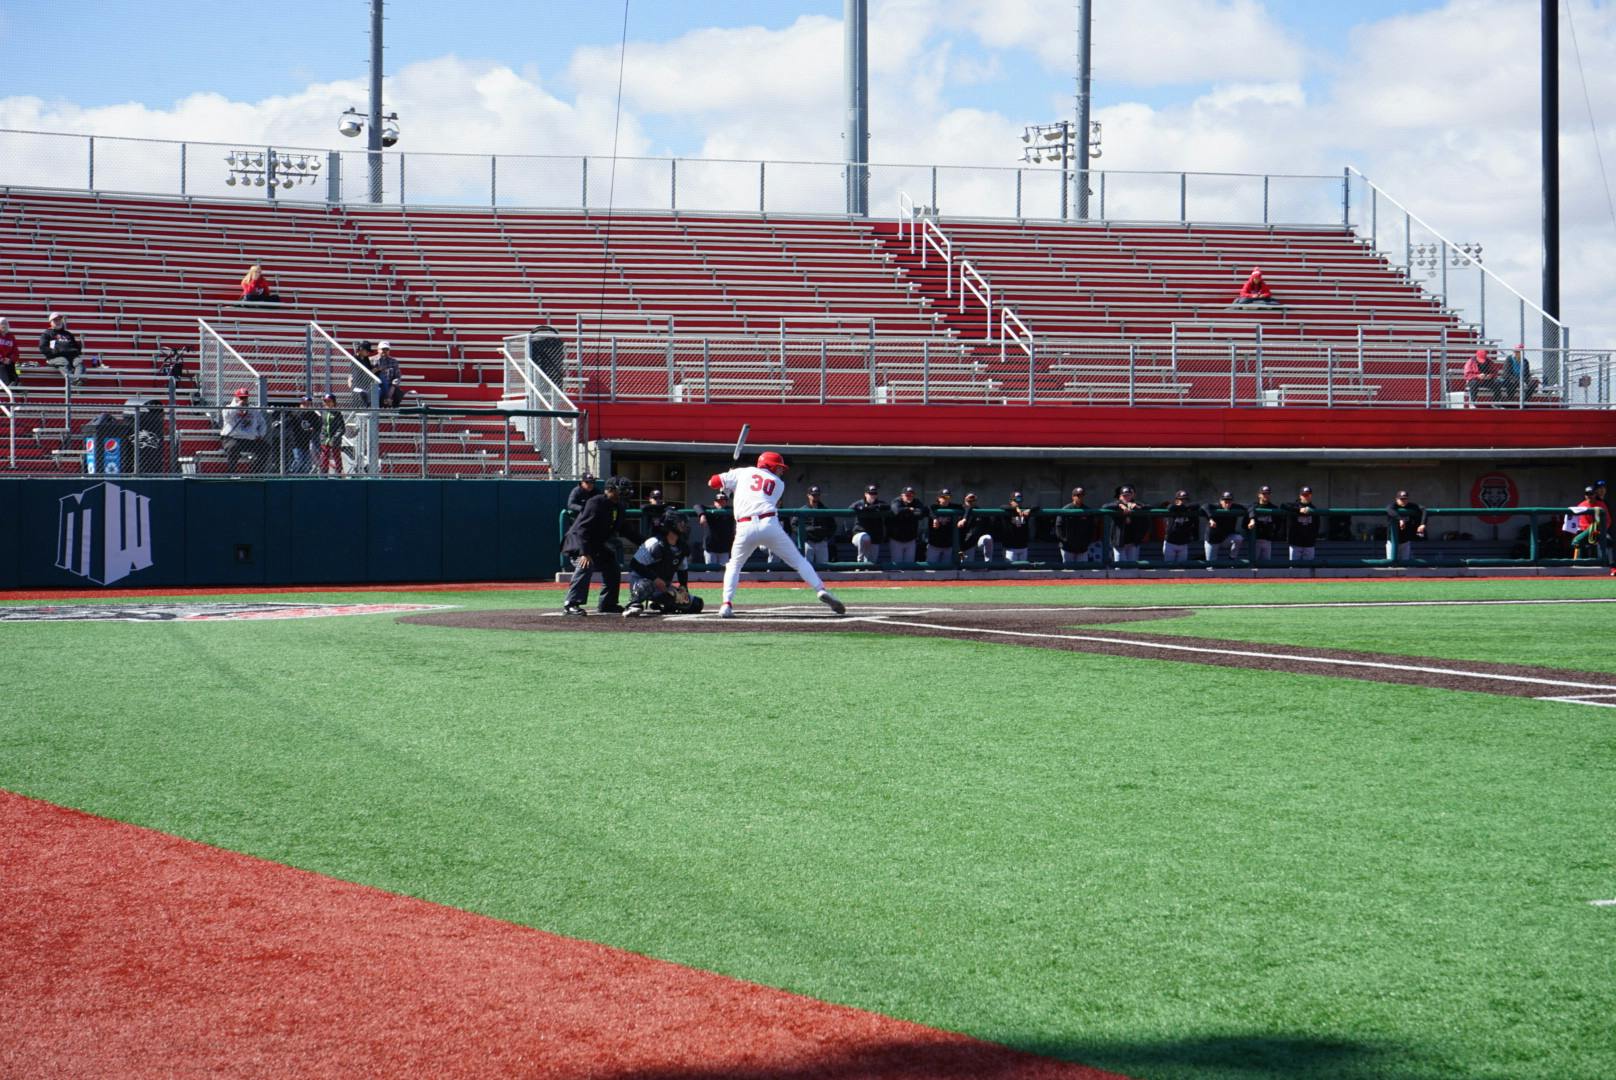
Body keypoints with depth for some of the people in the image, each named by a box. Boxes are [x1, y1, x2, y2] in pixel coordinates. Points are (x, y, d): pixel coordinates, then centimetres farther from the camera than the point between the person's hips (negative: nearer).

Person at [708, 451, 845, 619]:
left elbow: (713, 481, 19)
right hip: (769, 525, -1)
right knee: (798, 561, 8)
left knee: (734, 565, 20)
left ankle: (726, 604, 3)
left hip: (745, 528, 1)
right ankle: (821, 591, -8)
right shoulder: (779, 483, 21)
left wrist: (728, 486, 39)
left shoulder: (743, 472, 20)